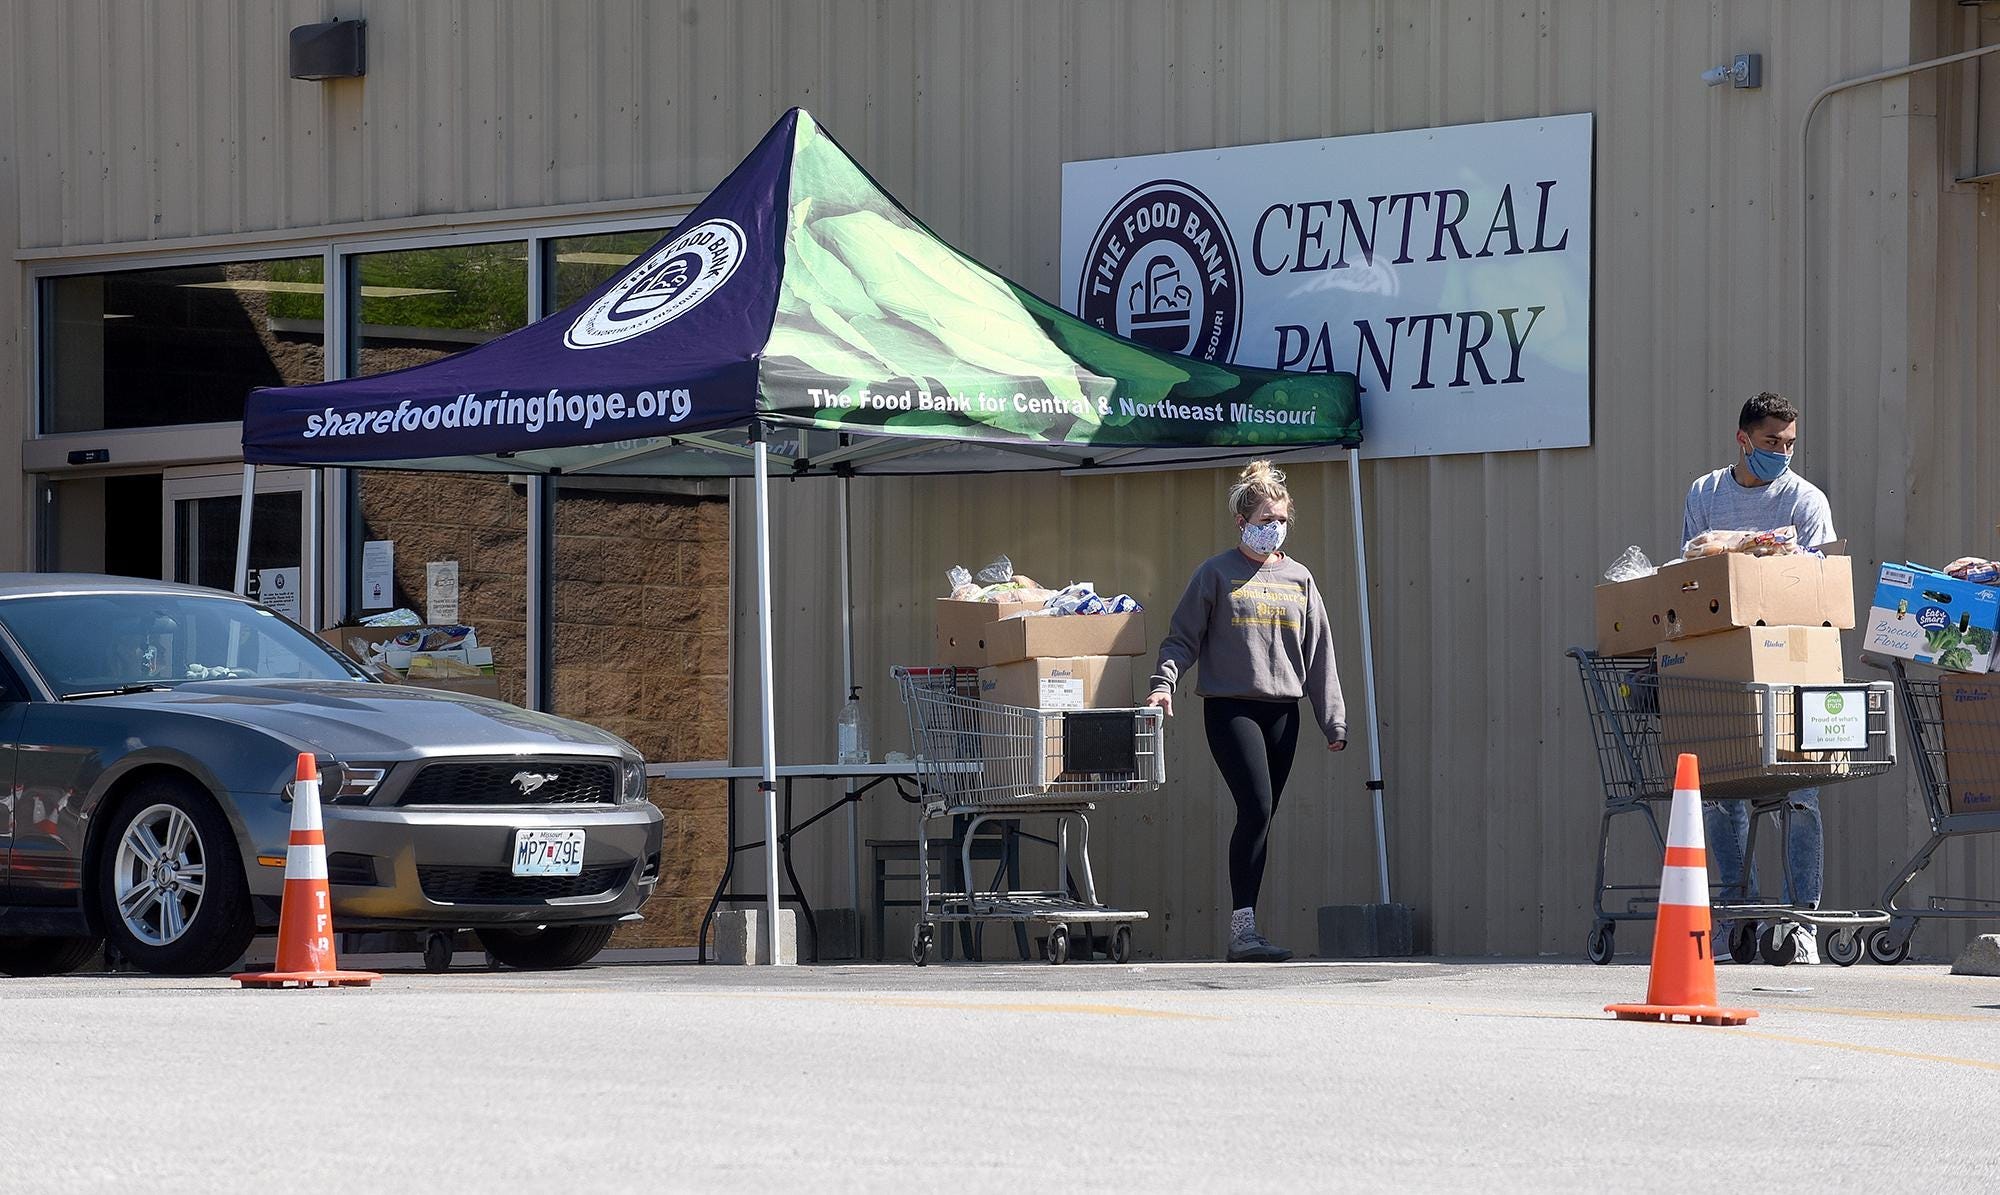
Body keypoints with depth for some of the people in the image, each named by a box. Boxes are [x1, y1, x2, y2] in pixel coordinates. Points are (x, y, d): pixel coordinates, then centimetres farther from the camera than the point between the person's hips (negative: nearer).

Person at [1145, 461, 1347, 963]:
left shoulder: (1298, 579, 14)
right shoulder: (1217, 574, 2)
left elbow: (1319, 654, 15)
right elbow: (1182, 637, 2)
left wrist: (1333, 720, 11)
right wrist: (1164, 682, -15)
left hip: (1282, 712, 5)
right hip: (1231, 708, -5)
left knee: (1261, 818, 5)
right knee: (1257, 808, -18)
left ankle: (1244, 932, 9)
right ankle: (1243, 928, -19)